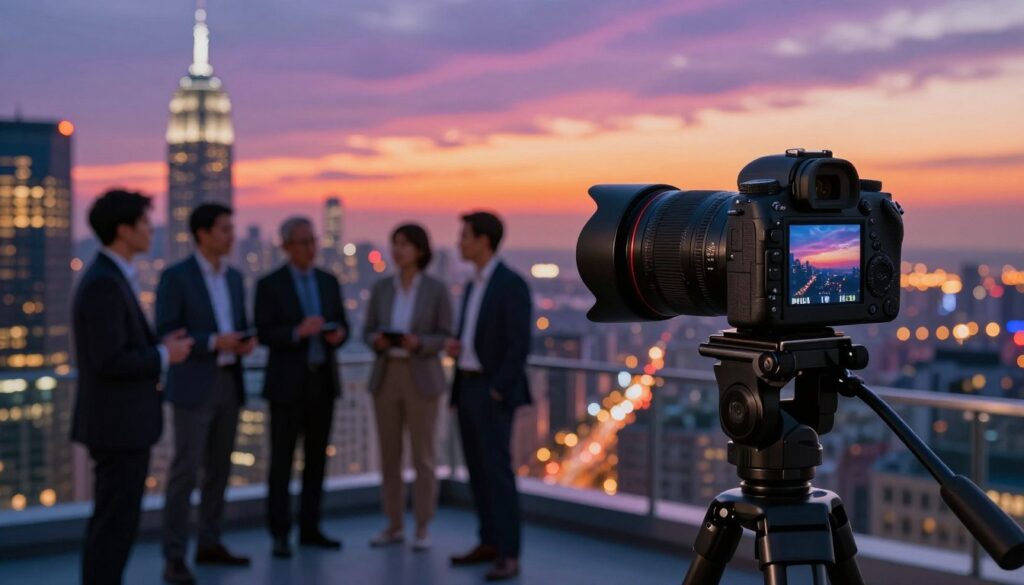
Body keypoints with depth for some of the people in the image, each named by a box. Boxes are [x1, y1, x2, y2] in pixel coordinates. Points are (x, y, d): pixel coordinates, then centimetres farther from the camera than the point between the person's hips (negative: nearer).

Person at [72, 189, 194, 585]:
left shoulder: (108, 278, 13)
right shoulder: (104, 284, -20)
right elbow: (109, 361, -25)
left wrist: (159, 349, 7)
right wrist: (164, 356, -12)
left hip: (117, 420, 11)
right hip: (118, 423, -11)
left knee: (110, 521, 16)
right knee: (116, 524, -3)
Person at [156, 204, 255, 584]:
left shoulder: (234, 277, 12)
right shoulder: (175, 276, -9)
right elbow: (165, 334, -13)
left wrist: (247, 342, -4)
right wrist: (213, 342, -22)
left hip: (230, 383, 7)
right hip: (194, 386, -7)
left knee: (219, 468, 12)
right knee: (186, 470, -8)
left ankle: (209, 545, 22)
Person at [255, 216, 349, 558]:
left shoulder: (329, 282, 11)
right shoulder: (269, 284, -4)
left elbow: (343, 325, 12)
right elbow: (263, 334, -10)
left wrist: (339, 335, -11)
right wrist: (297, 332, -25)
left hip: (323, 380, 5)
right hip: (287, 383, -5)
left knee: (317, 457, 8)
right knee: (282, 459, -2)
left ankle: (309, 528, 16)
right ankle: (280, 534, 2)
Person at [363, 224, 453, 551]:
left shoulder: (437, 289, -5)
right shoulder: (381, 288, 5)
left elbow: (445, 338, -4)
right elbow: (368, 332, 7)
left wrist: (418, 343, -23)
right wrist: (378, 341, -16)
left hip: (422, 378, -4)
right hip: (386, 377, 4)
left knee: (423, 456, 0)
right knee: (389, 456, 7)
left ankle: (423, 530, 9)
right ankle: (394, 527, 18)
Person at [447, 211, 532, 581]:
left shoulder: (513, 284, -15)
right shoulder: (473, 286, 15)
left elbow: (519, 345, -18)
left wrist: (497, 392, -21)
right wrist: (455, 347, 1)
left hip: (493, 391, -9)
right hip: (467, 387, 9)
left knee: (497, 471, -11)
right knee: (477, 469, 11)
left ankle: (509, 556, -7)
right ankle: (489, 544, 20)